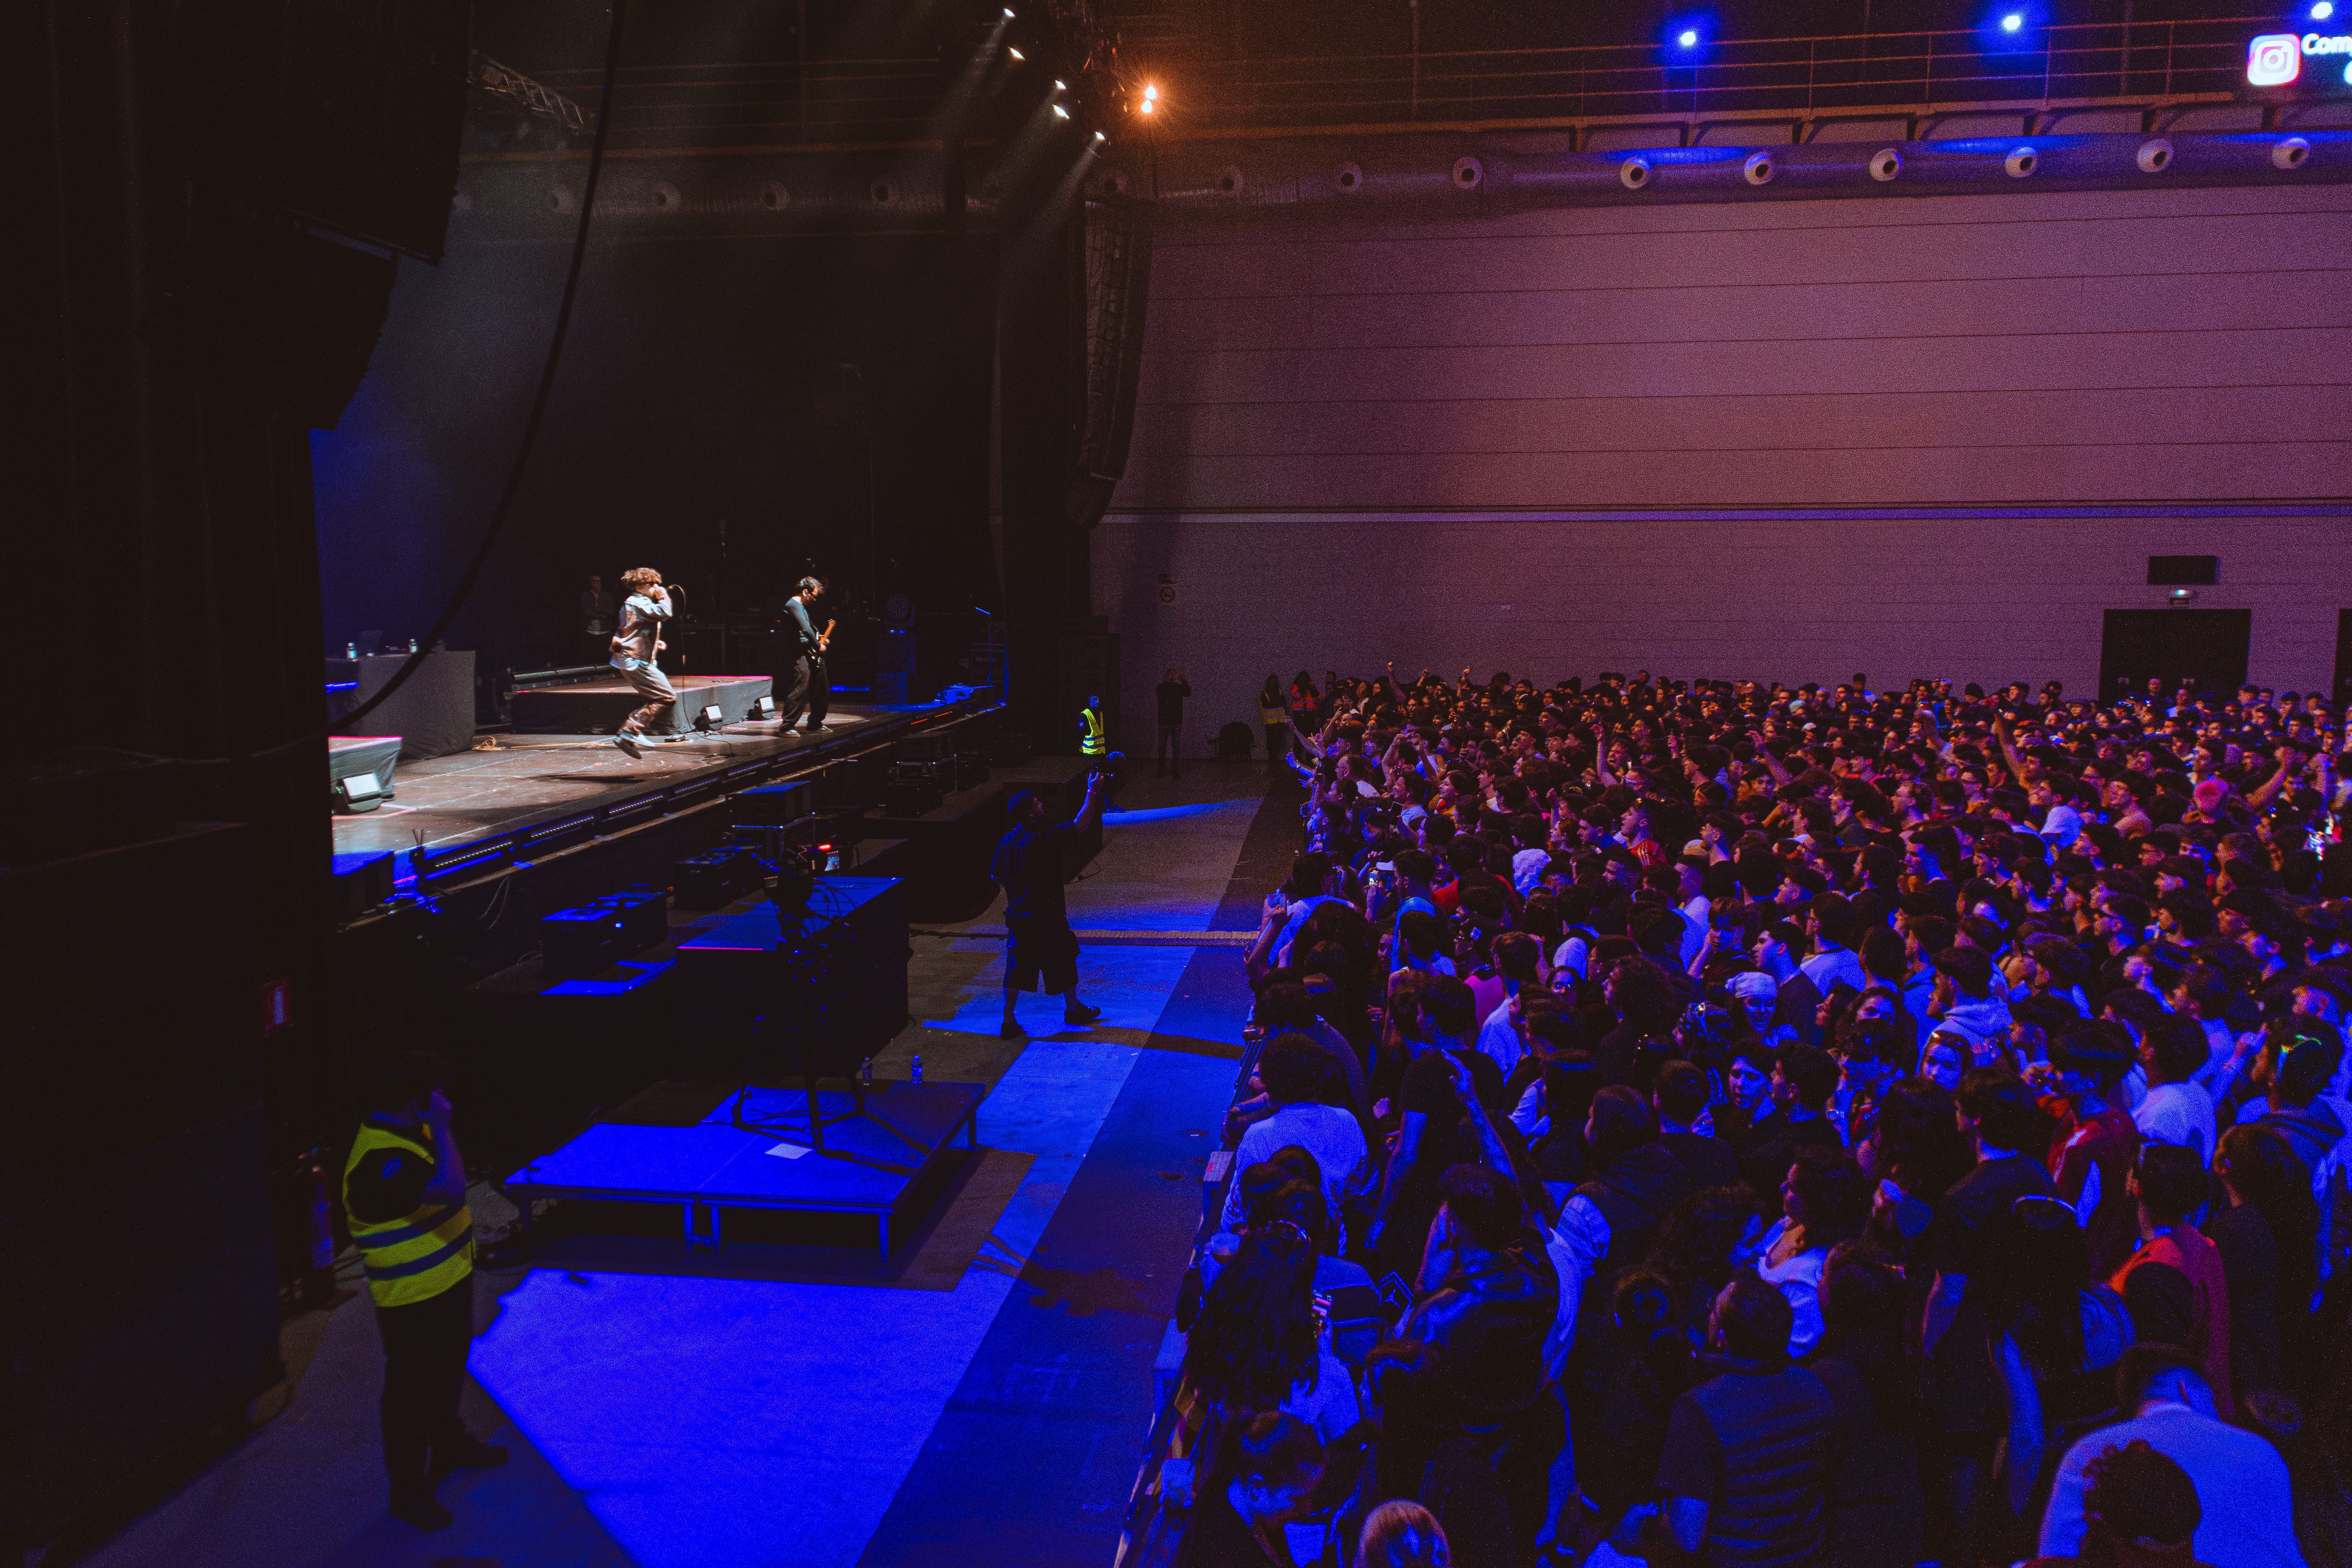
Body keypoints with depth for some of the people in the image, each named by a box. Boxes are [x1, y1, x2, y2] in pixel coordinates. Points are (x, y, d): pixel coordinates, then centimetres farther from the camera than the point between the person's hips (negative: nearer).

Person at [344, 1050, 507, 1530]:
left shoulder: (412, 1131, 0)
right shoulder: (380, 1159, -32)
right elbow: (450, 1188, -42)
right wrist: (441, 1127, -36)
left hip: (449, 1280, 10)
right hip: (413, 1299, -10)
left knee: (449, 1370, 28)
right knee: (411, 1391, 6)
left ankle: (448, 1444, 50)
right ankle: (408, 1490, 22)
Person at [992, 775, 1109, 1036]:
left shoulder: (1005, 842, -1)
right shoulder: (1044, 838, -21)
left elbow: (995, 878, 10)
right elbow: (1081, 823, -22)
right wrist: (1092, 791, -15)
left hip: (1017, 918, 5)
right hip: (1047, 919, -5)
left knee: (1017, 970, 12)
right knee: (1064, 964, 16)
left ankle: (1009, 1022, 13)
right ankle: (1073, 1010, 33)